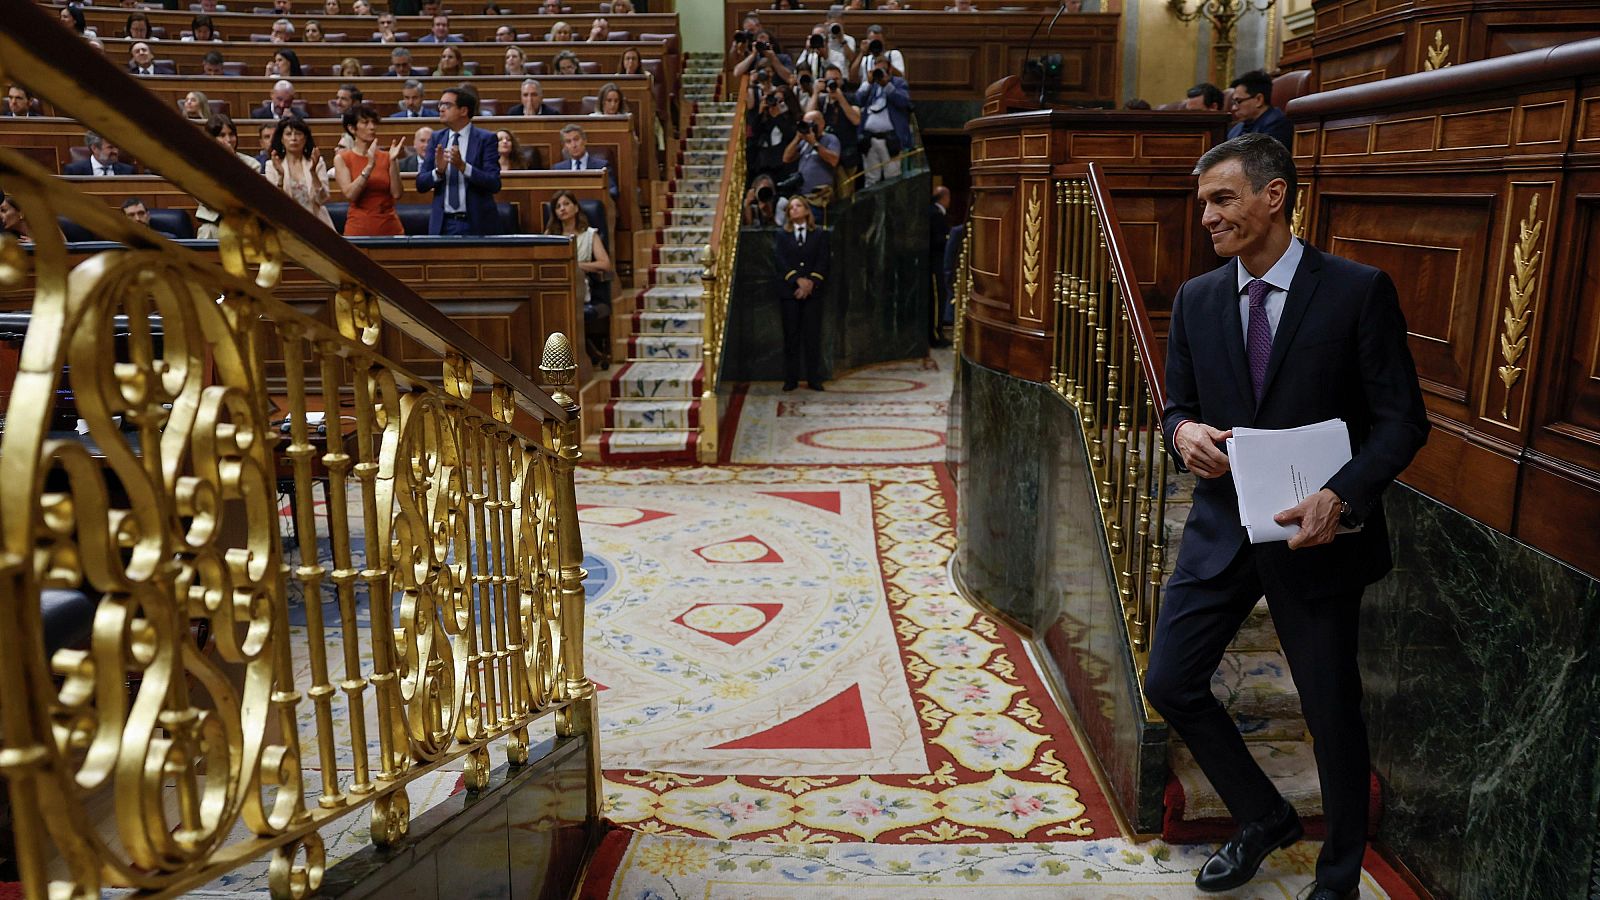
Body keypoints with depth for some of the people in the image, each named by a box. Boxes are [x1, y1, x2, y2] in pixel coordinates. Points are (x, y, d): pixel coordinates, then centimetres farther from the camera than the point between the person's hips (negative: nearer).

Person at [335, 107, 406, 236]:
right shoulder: (342, 159, 2)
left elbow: (396, 194, -5)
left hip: (389, 226, 2)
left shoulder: (386, 157, 5)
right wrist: (370, 165, -18)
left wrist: (393, 161, -12)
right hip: (359, 227, -1)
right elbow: (350, 194, -12)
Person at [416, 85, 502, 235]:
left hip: (476, 224, -3)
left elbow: (494, 184, -13)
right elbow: (421, 184, 4)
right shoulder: (436, 138, 8)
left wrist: (463, 166, -24)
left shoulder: (485, 139, -4)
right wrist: (438, 171, -15)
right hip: (442, 224, 3)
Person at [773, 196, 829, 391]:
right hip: (789, 291, 0)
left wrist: (811, 282, -12)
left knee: (812, 336, -1)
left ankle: (814, 379, 3)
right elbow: (782, 262, 0)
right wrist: (799, 280, -13)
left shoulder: (820, 235, 9)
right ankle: (791, 379, 5)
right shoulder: (783, 236, 10)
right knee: (791, 336, 1)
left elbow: (822, 262, 1)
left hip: (813, 290, 0)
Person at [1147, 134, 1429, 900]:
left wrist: (1341, 495, -25)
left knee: (1333, 714, 9)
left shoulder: (1358, 291, -9)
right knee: (1169, 683, 5)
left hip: (1314, 532, -4)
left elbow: (1401, 420, -9)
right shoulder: (1196, 299, 4)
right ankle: (1264, 819, 31)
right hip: (1222, 527, 4)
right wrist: (1182, 432, -14)